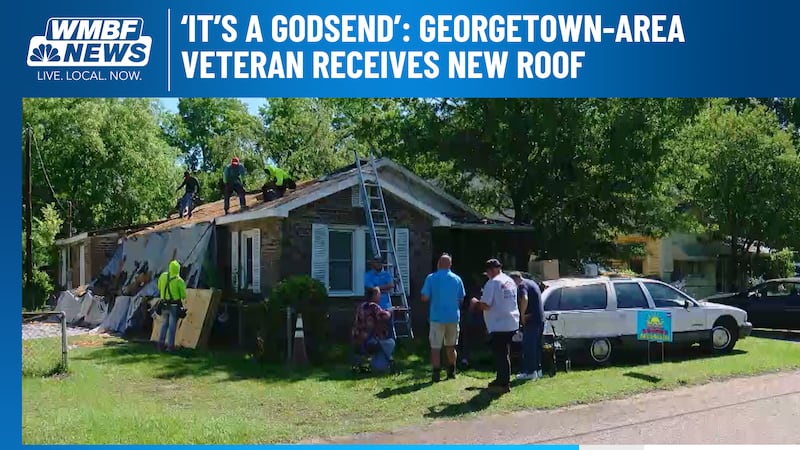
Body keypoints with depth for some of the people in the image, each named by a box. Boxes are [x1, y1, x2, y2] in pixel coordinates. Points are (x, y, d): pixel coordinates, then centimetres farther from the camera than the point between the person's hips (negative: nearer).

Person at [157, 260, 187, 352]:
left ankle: (161, 343, 15)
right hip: (174, 306, -4)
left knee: (164, 325, 17)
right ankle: (170, 345, 0)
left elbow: (159, 288, 12)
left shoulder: (163, 276, -3)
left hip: (164, 305, 4)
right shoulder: (179, 280, -14)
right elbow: (183, 295, -9)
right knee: (172, 326, 1)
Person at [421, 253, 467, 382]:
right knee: (451, 346, 18)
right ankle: (451, 372, 25)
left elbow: (424, 298, -9)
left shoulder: (431, 278, -6)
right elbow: (461, 299, 7)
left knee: (435, 347, 0)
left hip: (437, 317, -3)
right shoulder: (457, 279, 2)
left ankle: (436, 374, -6)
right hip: (453, 317, 3)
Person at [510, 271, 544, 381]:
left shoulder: (522, 285, -11)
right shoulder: (532, 283, 19)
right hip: (540, 319, 10)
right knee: (536, 345, 15)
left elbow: (524, 299, -30)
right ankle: (538, 370, 20)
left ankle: (530, 371, -4)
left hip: (531, 320, -10)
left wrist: (522, 314, -20)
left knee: (528, 346, -5)